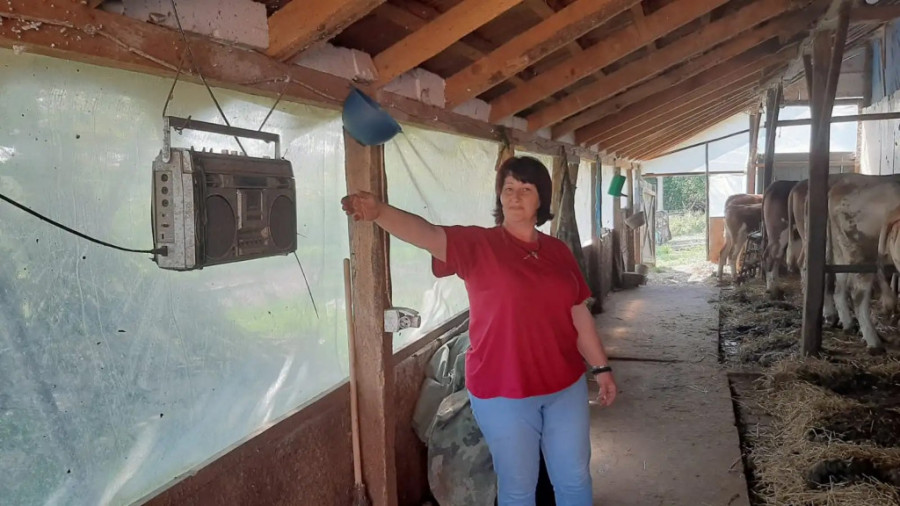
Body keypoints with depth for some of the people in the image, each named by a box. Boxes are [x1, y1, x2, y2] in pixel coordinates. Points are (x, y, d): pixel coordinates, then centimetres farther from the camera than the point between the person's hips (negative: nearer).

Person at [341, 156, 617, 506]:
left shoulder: (558, 251, 4)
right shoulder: (476, 244, -10)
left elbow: (578, 315, 11)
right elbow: (427, 234, -28)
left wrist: (601, 367, 12)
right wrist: (379, 211, -46)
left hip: (565, 387, 4)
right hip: (504, 392, -4)